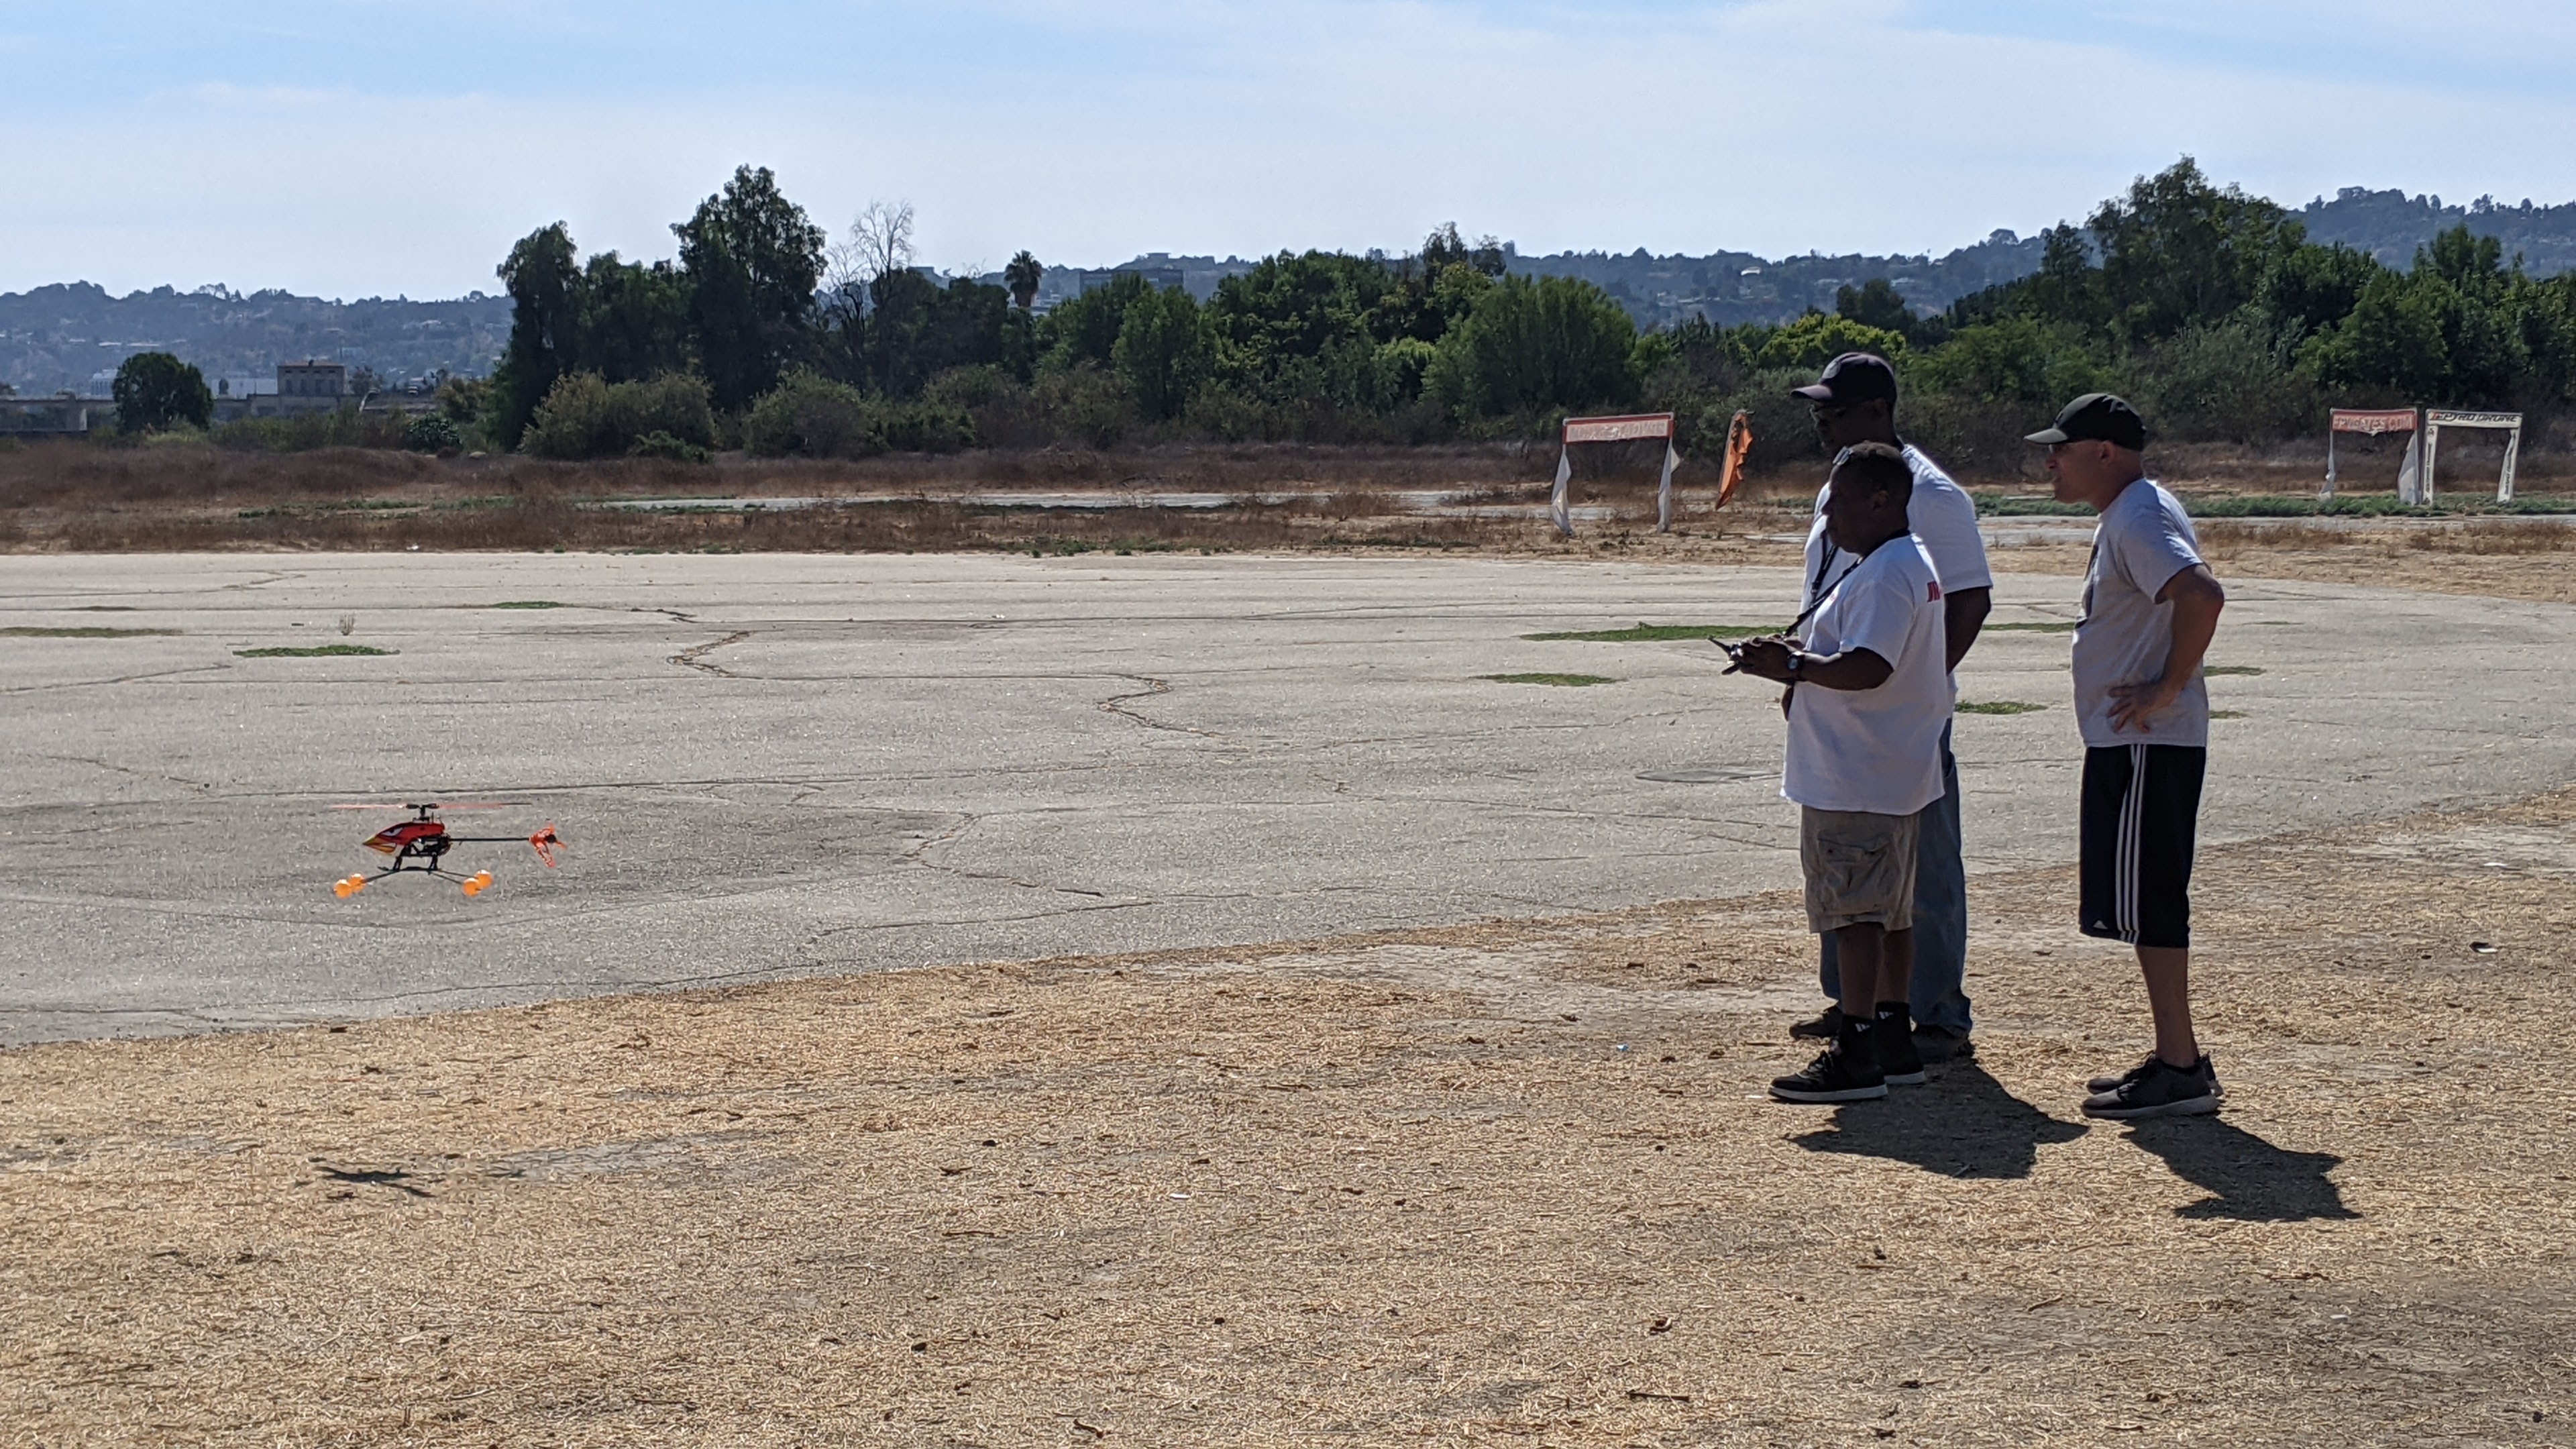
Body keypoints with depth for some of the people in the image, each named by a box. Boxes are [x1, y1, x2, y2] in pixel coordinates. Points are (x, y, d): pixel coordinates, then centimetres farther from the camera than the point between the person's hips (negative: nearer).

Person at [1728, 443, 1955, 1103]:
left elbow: (1868, 669, -29)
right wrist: (1801, 658, 11)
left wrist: (1793, 665, -22)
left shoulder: (1886, 575, -19)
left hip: (1858, 785, -11)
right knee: (1887, 913, 16)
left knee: (1854, 913, -8)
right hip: (1893, 776, 11)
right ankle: (1892, 1041, 23)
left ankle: (1856, 1056, -6)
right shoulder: (1910, 566, 16)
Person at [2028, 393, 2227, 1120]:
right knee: (2141, 901, 14)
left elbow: (2202, 595, -32)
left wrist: (2168, 690, -25)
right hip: (2128, 742, 11)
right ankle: (2176, 1059, 20)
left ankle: (2181, 1070, -5)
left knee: (2147, 902, -8)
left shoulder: (2140, 519, -17)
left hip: (2150, 745, -11)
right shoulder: (2122, 517, 16)